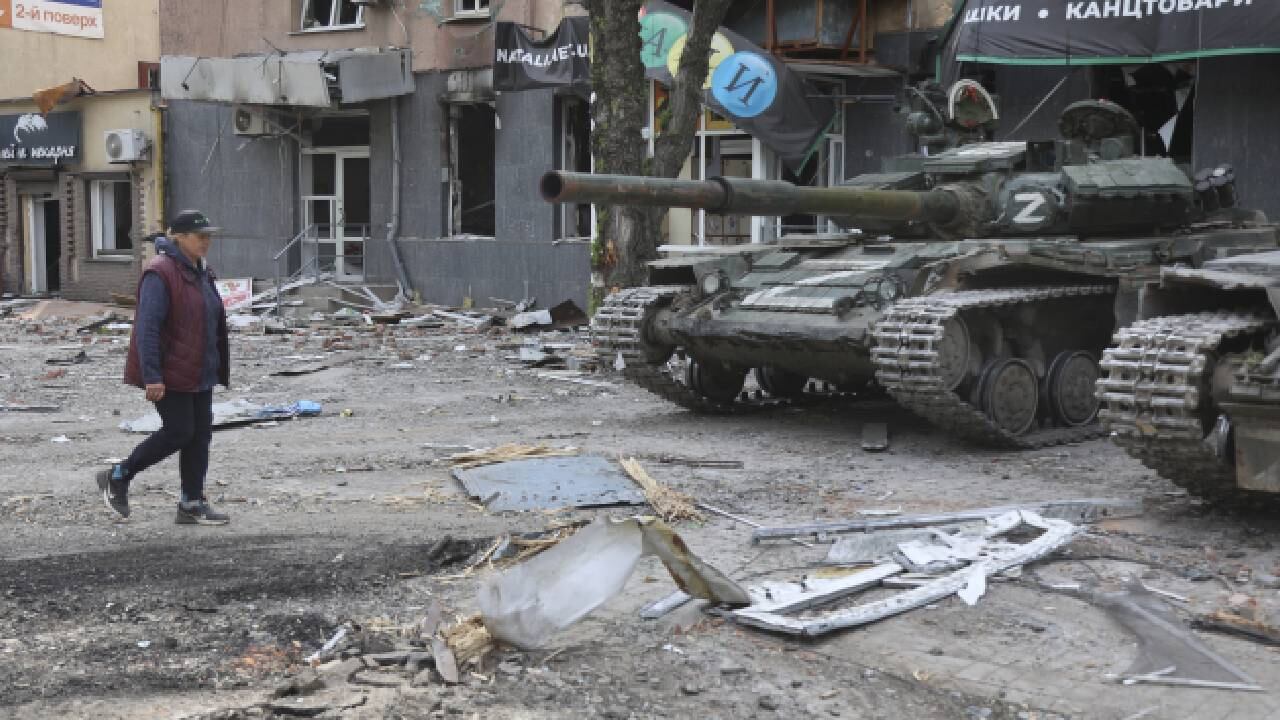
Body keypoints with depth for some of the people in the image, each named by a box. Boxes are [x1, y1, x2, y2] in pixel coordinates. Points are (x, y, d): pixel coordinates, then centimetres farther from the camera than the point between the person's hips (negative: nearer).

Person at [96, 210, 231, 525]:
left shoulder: (199, 272, 13)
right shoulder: (160, 273, -17)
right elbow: (147, 327, -21)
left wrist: (217, 368, 21)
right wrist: (152, 377, -25)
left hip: (198, 374, 9)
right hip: (170, 374, -9)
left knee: (200, 435, 7)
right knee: (178, 431, -8)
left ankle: (192, 504, 14)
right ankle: (117, 477, 9)